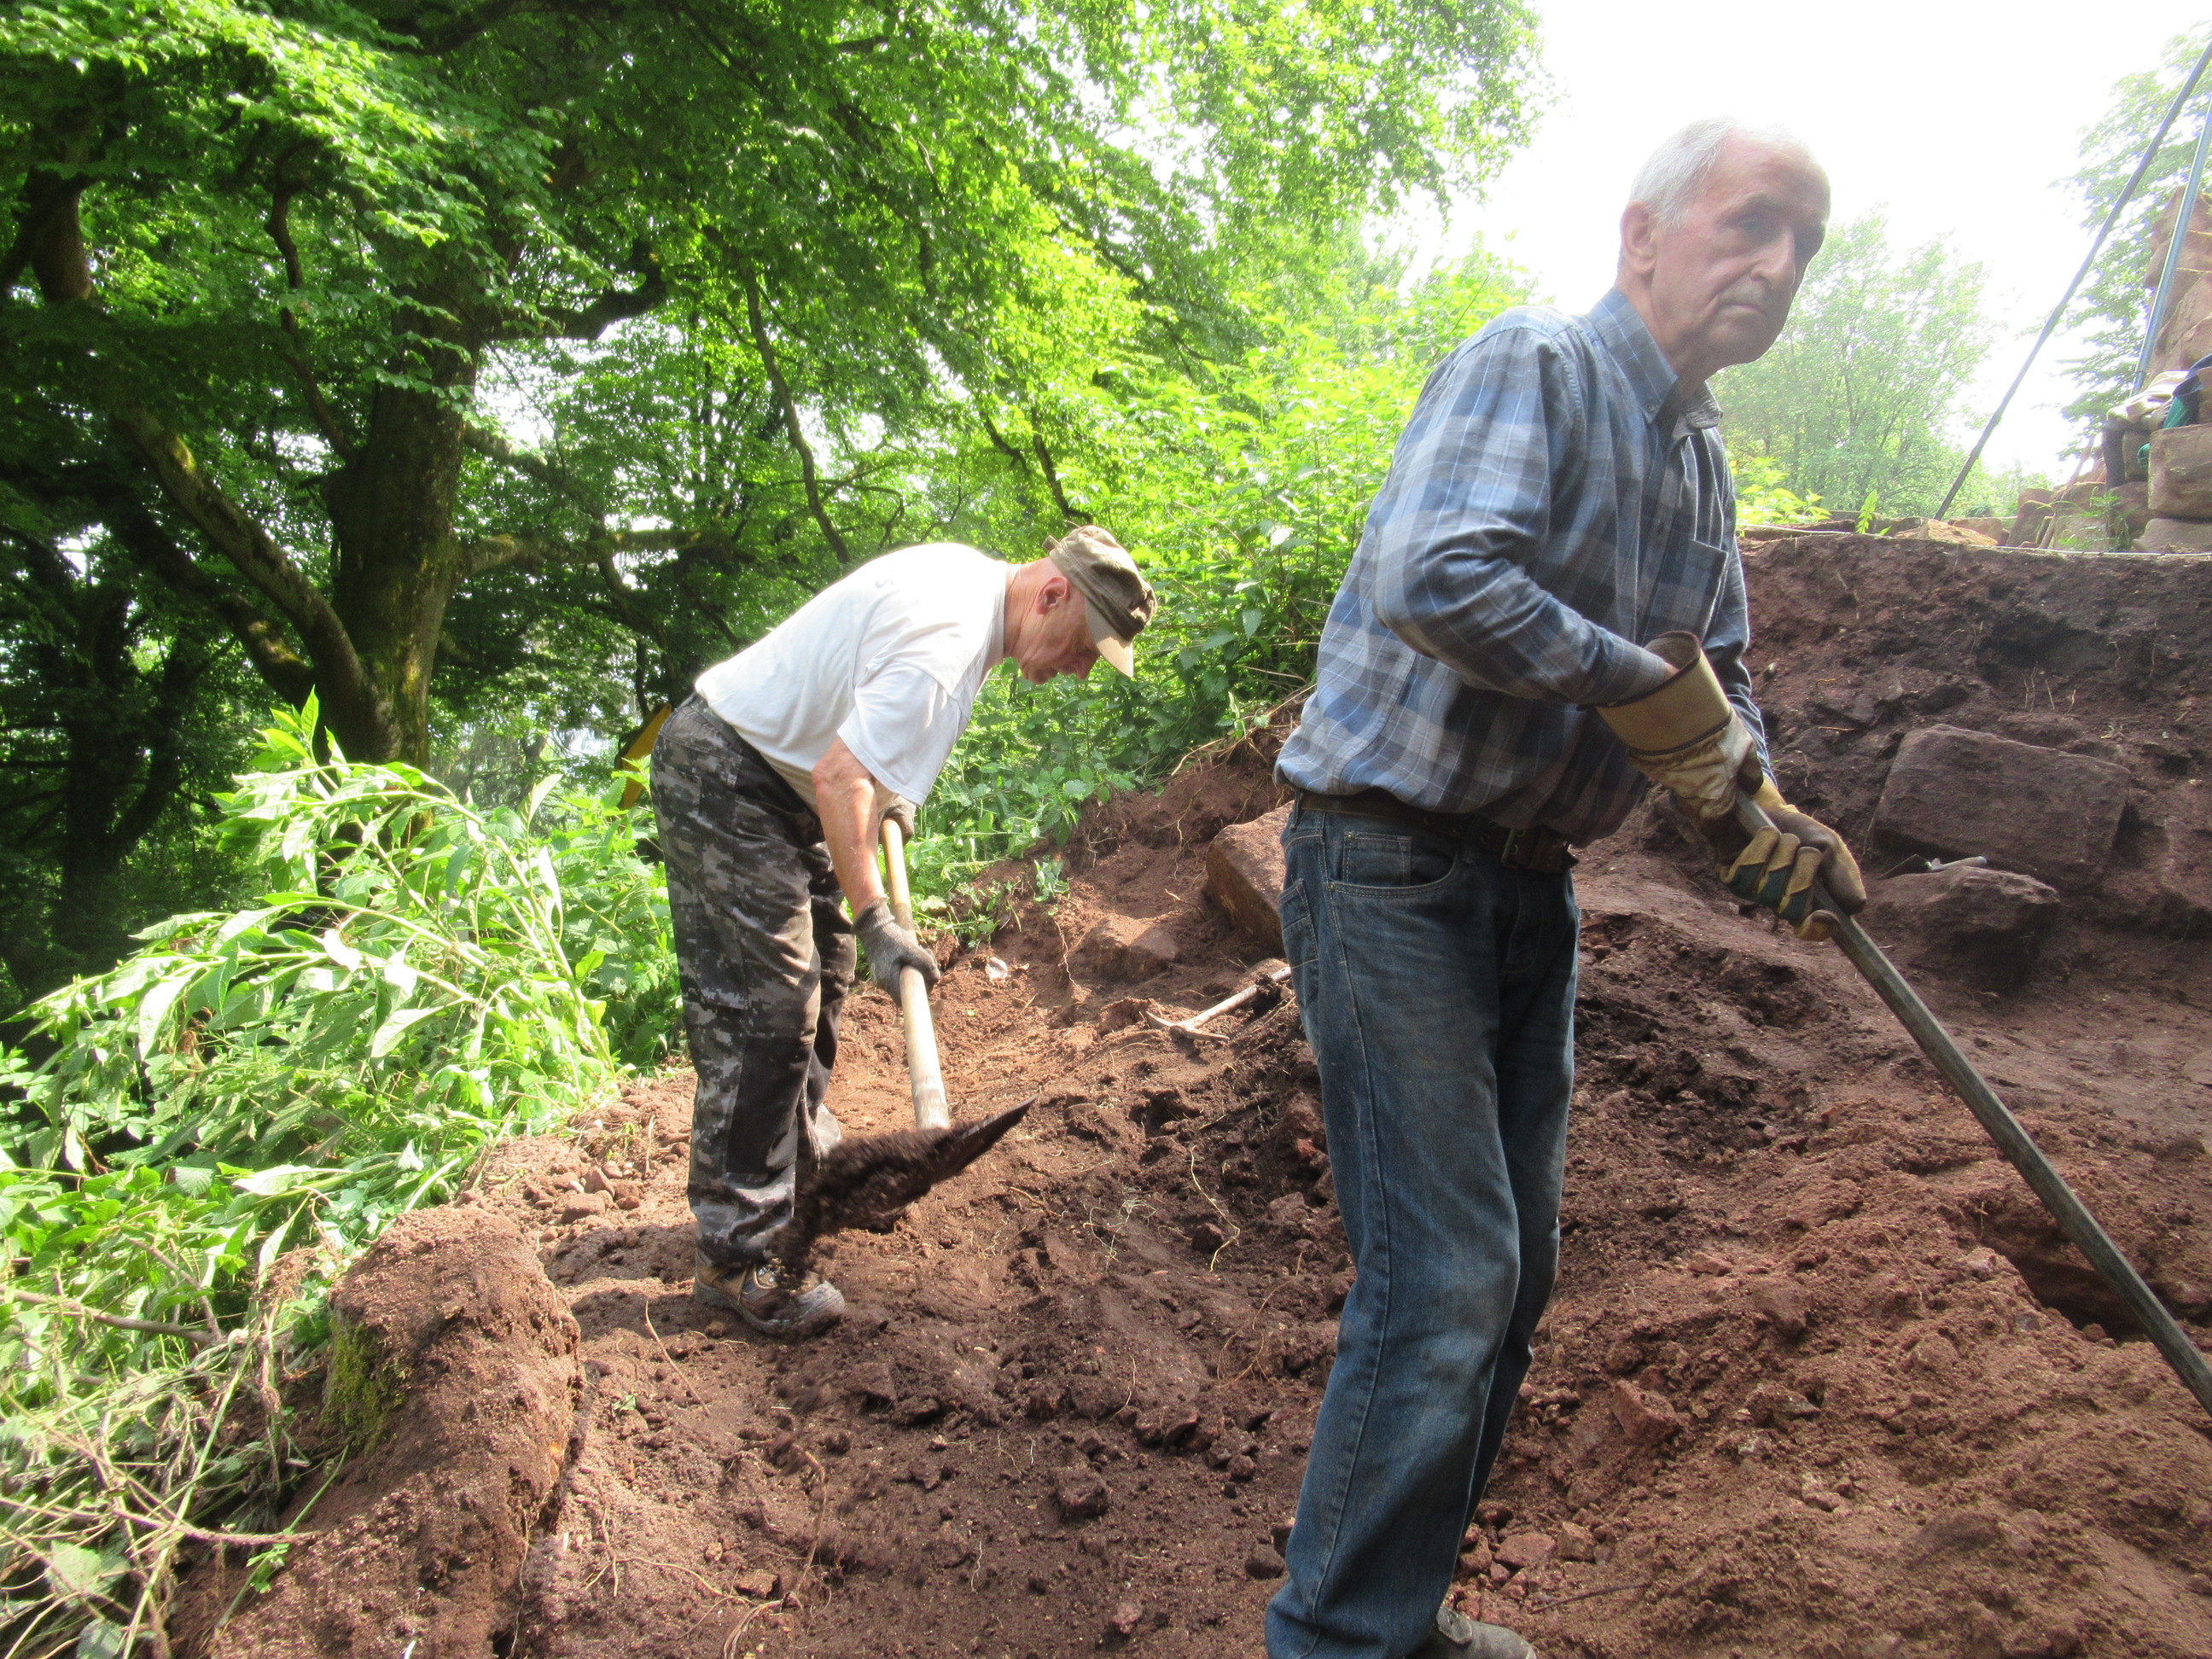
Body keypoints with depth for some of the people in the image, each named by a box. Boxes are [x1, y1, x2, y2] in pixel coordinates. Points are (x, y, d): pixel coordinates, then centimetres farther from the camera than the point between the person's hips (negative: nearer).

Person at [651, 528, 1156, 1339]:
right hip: (722, 779, -11)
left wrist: (886, 792, 19)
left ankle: (804, 1158, 37)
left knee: (820, 965, 20)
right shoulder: (945, 639, -27)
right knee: (764, 1011, -12)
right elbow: (838, 778, -33)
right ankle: (733, 1258, -4)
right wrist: (875, 919, -32)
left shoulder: (970, 574, 6)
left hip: (769, 771, 11)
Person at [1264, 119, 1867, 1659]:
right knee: (1444, 1276, -10)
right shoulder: (1531, 365, -12)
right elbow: (1436, 581, -31)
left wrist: (1759, 807, -1)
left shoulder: (1702, 461, 15)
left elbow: (1717, 679, 19)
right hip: (1392, 864, -9)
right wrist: (1641, 684, -20)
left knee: (1512, 1263, 14)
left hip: (1531, 885, 9)